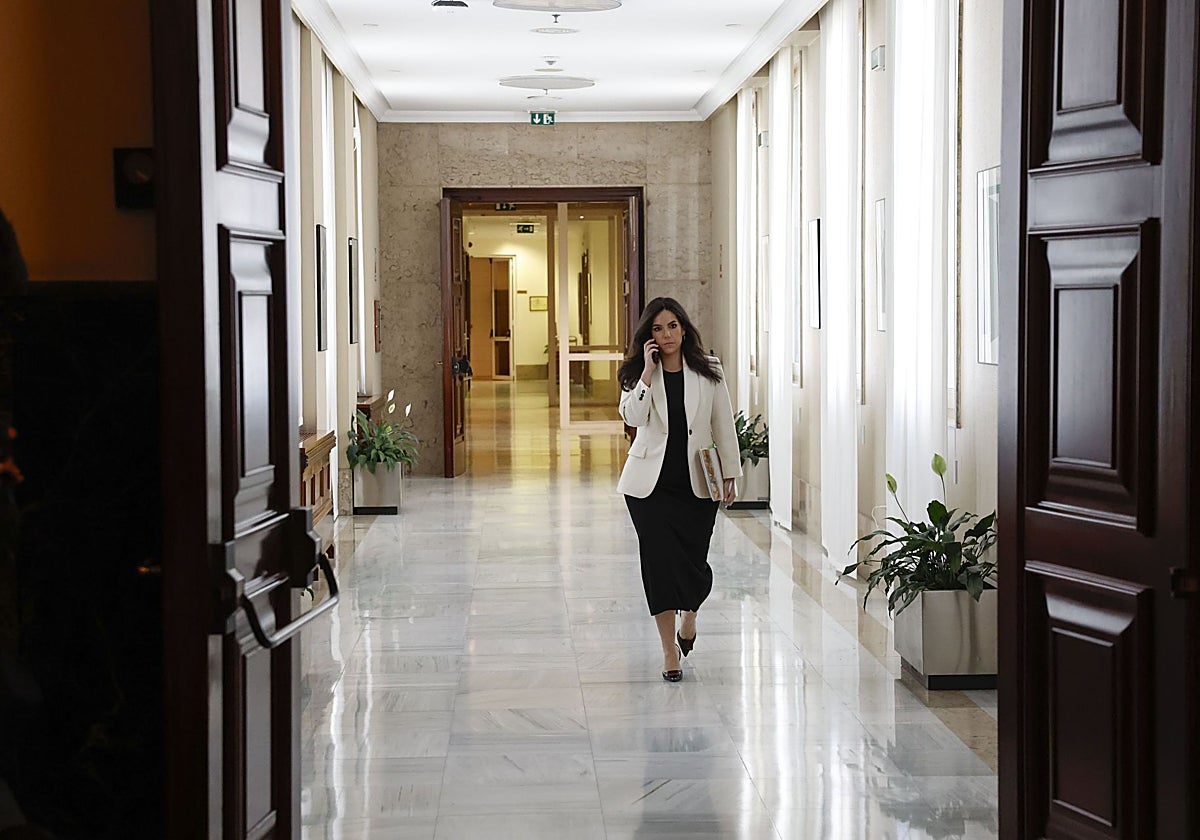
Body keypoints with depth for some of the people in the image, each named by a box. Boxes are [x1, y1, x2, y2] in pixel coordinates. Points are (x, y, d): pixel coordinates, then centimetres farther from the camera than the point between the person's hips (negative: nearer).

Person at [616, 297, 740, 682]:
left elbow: (724, 425, 5)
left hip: (697, 483, 0)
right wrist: (649, 371, -17)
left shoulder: (708, 372, 2)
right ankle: (670, 649, 7)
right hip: (651, 482, 0)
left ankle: (690, 614, 36)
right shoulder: (639, 374, 2)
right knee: (659, 560, -4)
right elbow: (633, 416, -15)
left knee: (692, 562, 0)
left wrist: (730, 475, 3)